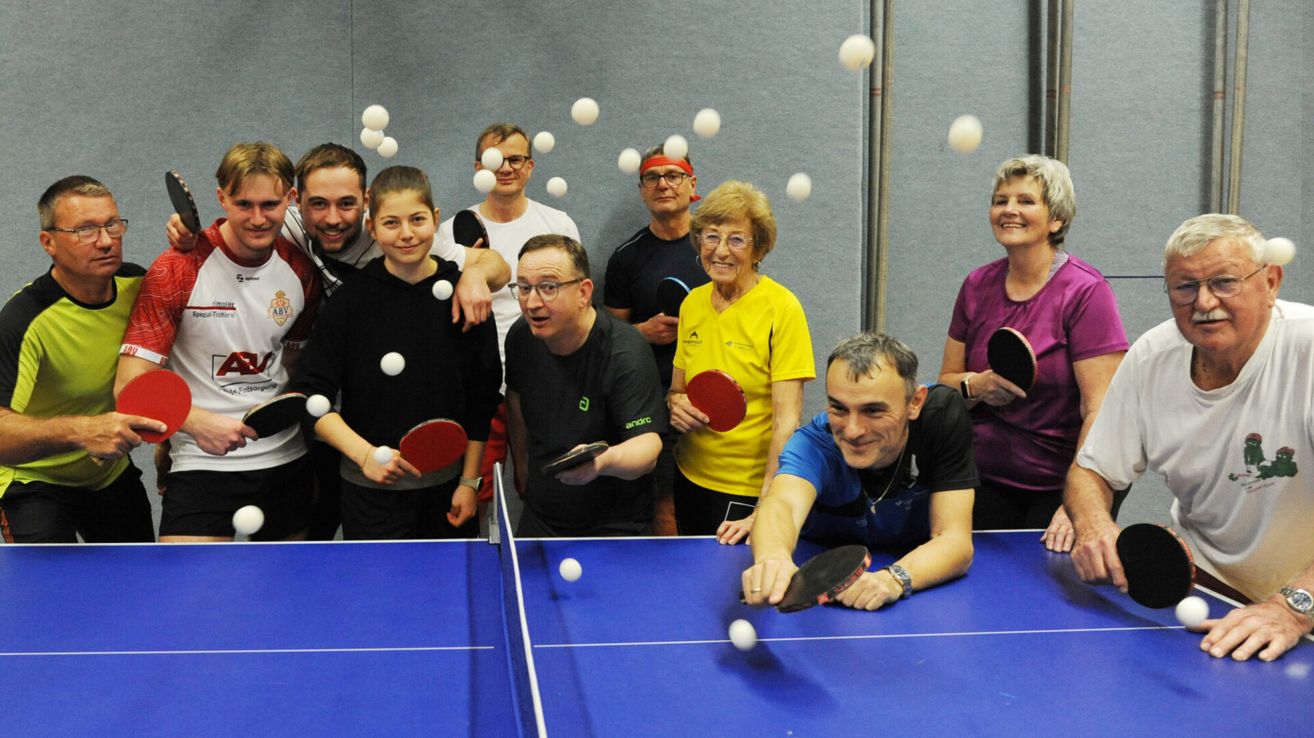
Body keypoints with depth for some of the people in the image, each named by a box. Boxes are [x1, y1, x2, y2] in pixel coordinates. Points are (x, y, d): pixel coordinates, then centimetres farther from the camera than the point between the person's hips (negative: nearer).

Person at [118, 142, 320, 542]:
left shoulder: (300, 269, 3)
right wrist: (198, 422, -30)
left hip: (287, 461, 5)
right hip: (203, 464, -4)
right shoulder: (176, 270, -11)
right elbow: (130, 385, -15)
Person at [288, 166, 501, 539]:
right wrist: (365, 454, -18)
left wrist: (469, 481, 1)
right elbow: (310, 396, -6)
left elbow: (483, 396, 3)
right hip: (372, 493, -2)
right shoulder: (350, 301, -7)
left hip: (447, 486, 2)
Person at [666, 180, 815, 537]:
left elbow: (787, 418, -18)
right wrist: (674, 401, -9)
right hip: (690, 478, 6)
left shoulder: (782, 307, -14)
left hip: (749, 490, -6)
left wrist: (767, 509, -26)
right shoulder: (692, 303, 3)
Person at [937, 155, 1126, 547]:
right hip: (985, 483, 4)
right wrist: (976, 386, -12)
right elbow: (946, 381, 11)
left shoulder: (1086, 291, -12)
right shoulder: (978, 285, 5)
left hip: (1058, 488, -4)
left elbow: (1100, 410, -18)